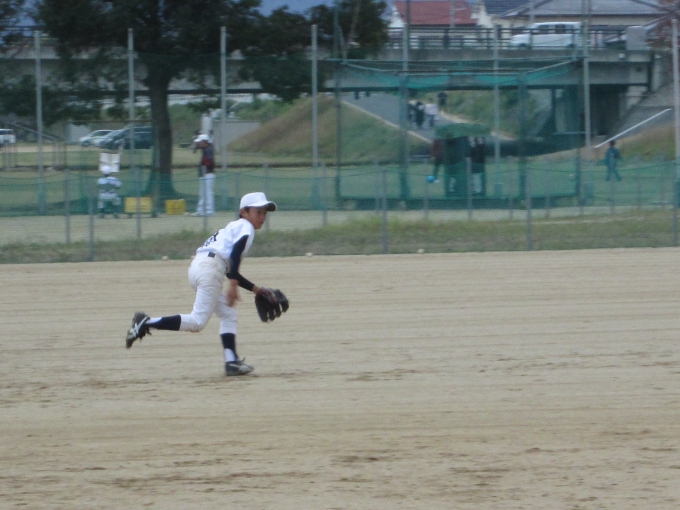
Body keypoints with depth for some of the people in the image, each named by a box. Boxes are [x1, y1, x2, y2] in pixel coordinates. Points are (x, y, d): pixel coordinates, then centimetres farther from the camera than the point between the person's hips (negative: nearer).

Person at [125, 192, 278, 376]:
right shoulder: (245, 227, 5)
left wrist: (255, 289, 36)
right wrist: (233, 285, -21)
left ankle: (232, 362, 8)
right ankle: (146, 323, -20)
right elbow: (235, 253, -14)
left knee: (228, 314, 16)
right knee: (197, 322, -14)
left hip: (198, 265, 10)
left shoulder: (234, 227, 33)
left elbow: (231, 271, 35)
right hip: (210, 266, -10)